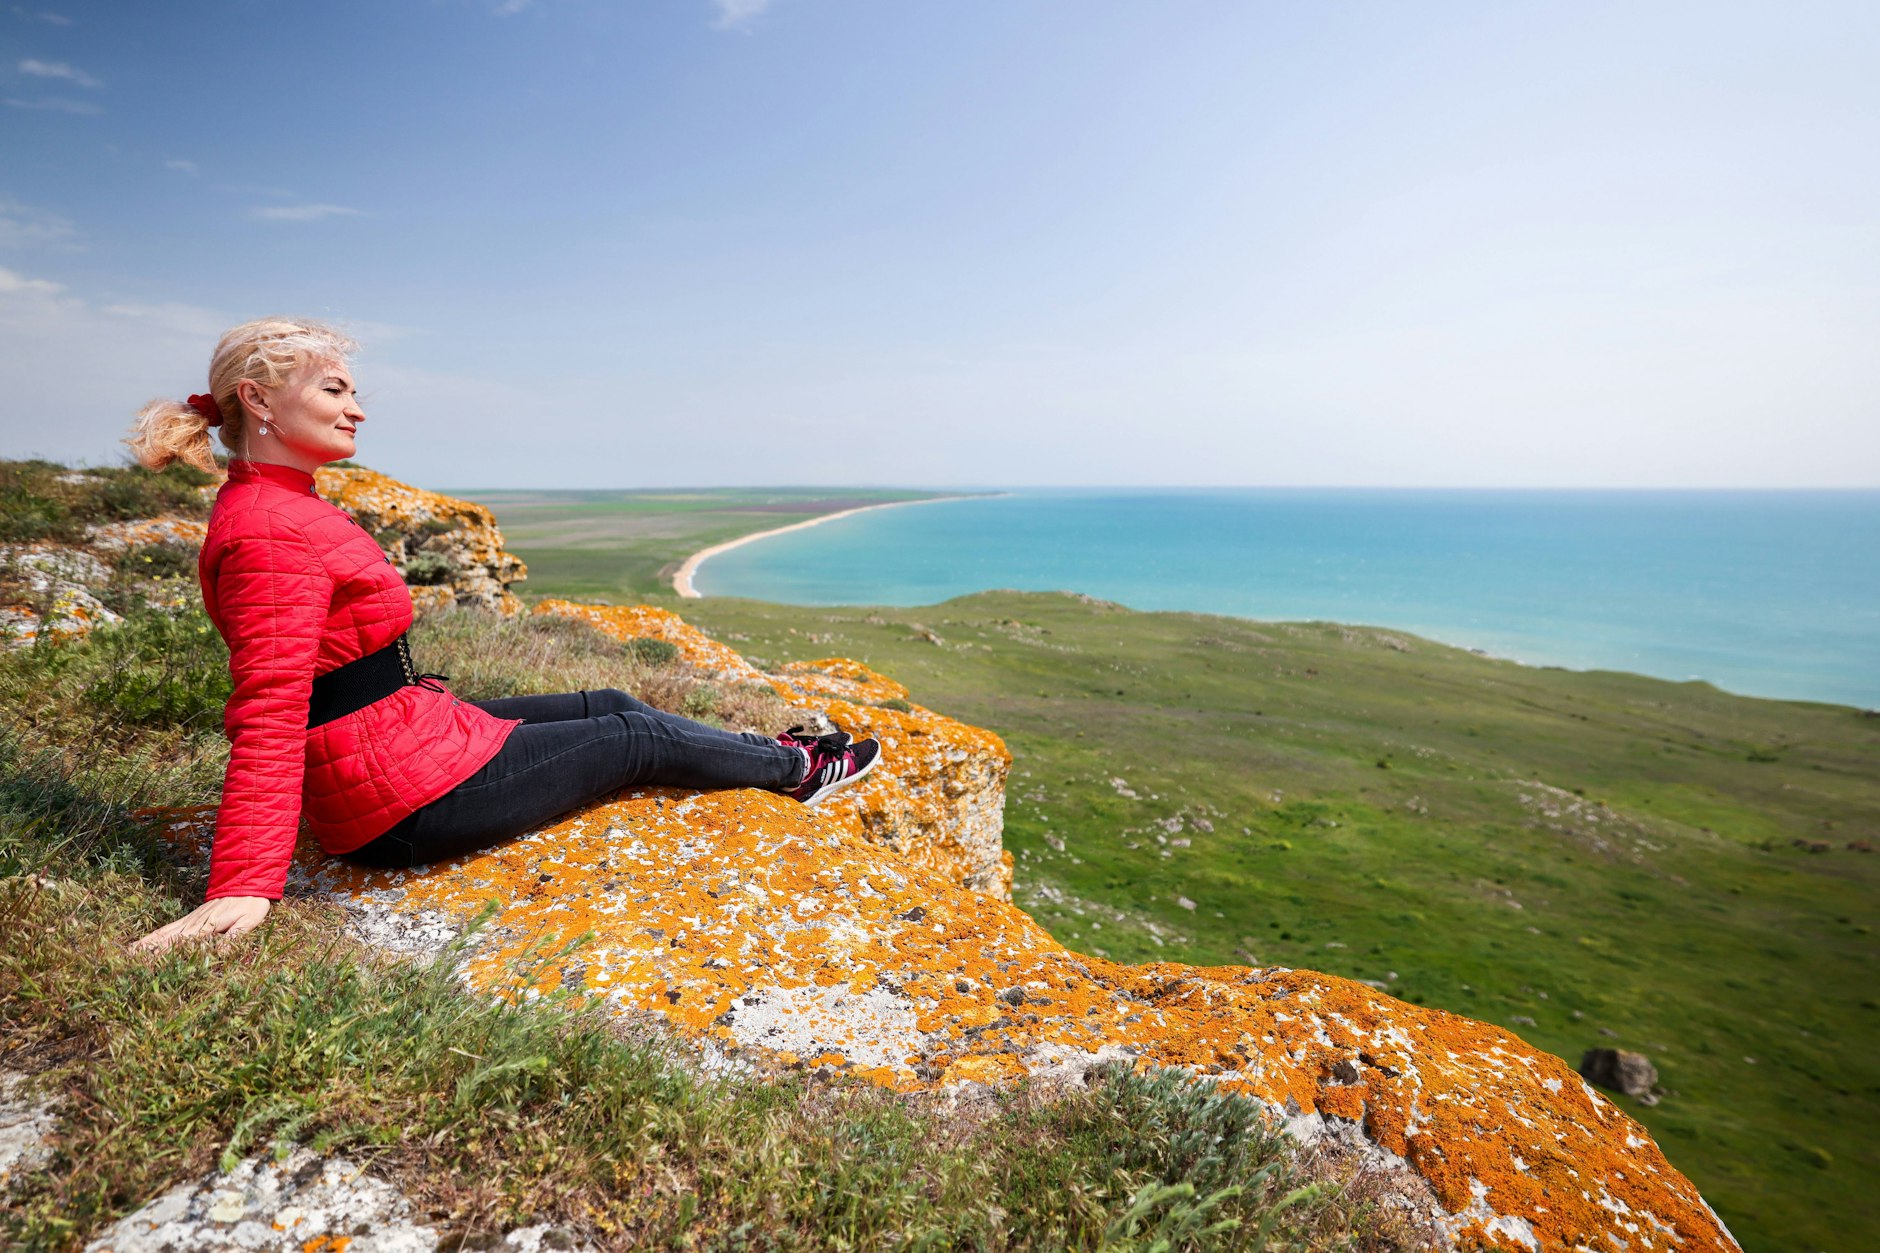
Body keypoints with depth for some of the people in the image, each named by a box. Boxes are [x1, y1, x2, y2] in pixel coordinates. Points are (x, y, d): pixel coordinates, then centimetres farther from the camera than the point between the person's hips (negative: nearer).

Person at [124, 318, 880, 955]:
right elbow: (269, 716, -29)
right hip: (413, 797, -10)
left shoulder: (279, 506, 8)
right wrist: (245, 887, -32)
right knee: (640, 739, 3)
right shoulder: (271, 532, -23)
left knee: (610, 705, 16)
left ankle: (759, 750, 35)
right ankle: (797, 769, 25)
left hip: (417, 725, 10)